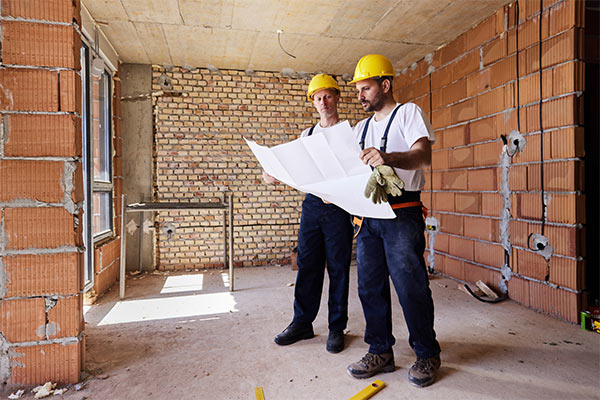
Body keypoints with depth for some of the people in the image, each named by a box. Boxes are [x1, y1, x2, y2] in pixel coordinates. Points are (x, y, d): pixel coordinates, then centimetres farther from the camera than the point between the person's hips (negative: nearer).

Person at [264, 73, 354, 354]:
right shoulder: (307, 134, 16)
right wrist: (276, 175, -4)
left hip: (339, 207, -4)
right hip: (312, 204, 4)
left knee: (338, 267, 3)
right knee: (307, 265, 7)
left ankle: (337, 327, 17)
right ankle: (302, 323, 21)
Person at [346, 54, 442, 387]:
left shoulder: (408, 112, 2)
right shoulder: (362, 127, 22)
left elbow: (423, 155, -15)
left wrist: (387, 157, -34)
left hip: (402, 213, -6)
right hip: (368, 214, 7)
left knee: (410, 286, -3)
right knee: (369, 286, 8)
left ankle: (427, 355, 16)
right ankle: (380, 351, 22)